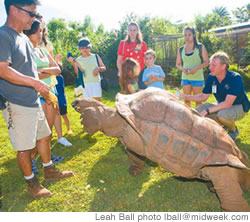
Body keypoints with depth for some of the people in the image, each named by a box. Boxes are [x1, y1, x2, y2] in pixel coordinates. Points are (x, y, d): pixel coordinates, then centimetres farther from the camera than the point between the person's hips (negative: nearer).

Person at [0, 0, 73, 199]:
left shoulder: (24, 38, 13)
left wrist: (43, 91, 20)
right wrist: (35, 82, -27)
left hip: (33, 101, 9)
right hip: (17, 105, -9)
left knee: (44, 136, 19)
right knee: (24, 147, 4)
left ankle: (49, 170, 38)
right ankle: (32, 184, 22)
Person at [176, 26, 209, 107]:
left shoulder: (200, 47, -1)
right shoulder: (181, 50, 6)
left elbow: (206, 62, -2)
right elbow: (178, 64, 12)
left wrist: (196, 68, -18)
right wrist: (182, 69, -10)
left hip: (197, 78, -2)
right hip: (185, 78, 3)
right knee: (187, 99, 5)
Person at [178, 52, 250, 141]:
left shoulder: (235, 78, -27)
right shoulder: (211, 77, -9)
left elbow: (227, 103, -32)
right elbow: (203, 96, -1)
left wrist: (207, 110, -35)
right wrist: (184, 96, -15)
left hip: (239, 107, -6)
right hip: (222, 106, 6)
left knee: (223, 114, -38)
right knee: (198, 110, -11)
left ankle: (234, 130, -1)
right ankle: (224, 126, 11)